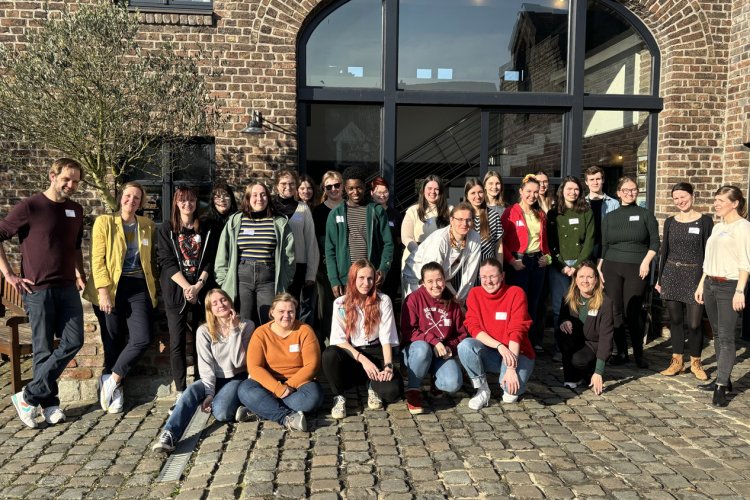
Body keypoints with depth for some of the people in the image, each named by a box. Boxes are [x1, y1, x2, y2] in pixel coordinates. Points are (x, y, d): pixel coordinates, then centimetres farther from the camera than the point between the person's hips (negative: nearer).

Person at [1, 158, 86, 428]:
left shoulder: (76, 210, 11)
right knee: (44, 348, 2)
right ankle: (49, 404, 14)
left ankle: (29, 396, 9)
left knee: (73, 341, -2)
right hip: (38, 289, -5)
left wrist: (80, 274, 14)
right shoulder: (30, 207, -7)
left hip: (67, 289, 5)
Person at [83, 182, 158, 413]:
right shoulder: (104, 222, 1)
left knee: (142, 339, -9)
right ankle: (114, 388, 22)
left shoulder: (148, 226, 11)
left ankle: (111, 380, 11)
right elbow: (98, 260, -5)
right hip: (111, 288, -3)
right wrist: (103, 291, -14)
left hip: (139, 288, 3)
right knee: (113, 342, 3)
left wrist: (154, 288, 9)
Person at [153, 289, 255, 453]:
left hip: (237, 379, -2)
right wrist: (209, 393, -23)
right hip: (214, 379, 2)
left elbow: (238, 362, -14)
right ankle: (169, 435, -41)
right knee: (192, 391, -33)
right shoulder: (204, 331, -3)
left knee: (220, 412, -33)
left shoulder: (246, 326, -7)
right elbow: (206, 365, -10)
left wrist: (234, 331, -20)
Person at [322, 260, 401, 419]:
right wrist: (362, 359, -19)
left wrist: (388, 366, -21)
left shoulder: (383, 301, -2)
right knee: (329, 354, -35)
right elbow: (339, 339, -7)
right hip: (351, 355, 0)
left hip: (376, 353, 0)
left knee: (392, 391, -29)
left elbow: (386, 337, -6)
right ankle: (338, 396, -8)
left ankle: (374, 387, 10)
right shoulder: (340, 303, -2)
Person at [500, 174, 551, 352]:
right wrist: (511, 261, -16)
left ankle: (534, 340, 22)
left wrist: (547, 256, 5)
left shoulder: (540, 214, 12)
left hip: (538, 262, 6)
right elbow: (501, 240, -10)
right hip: (518, 262, -6)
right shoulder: (511, 212, -7)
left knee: (534, 302, 12)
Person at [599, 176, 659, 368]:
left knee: (633, 311, -6)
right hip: (612, 268, 2)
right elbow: (603, 245, 13)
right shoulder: (610, 217, 12)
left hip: (637, 269, -2)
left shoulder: (646, 215, 7)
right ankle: (621, 352, 13)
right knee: (615, 311, 0)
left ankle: (639, 353, 10)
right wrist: (599, 268, 6)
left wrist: (646, 261, -9)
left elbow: (655, 242, 4)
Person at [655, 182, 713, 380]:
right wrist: (659, 278, 8)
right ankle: (677, 361, 19)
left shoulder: (705, 221, -1)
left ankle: (695, 362, 16)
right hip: (672, 274, 3)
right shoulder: (670, 222, 8)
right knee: (675, 319, 8)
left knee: (694, 322, -3)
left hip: (695, 275, -3)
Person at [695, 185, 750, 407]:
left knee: (726, 336, -8)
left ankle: (721, 387, -7)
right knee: (717, 334, 11)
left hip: (729, 286, -8)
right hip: (711, 284, 8)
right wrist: (701, 284, 17)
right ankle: (723, 378, 19)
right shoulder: (717, 227, 16)